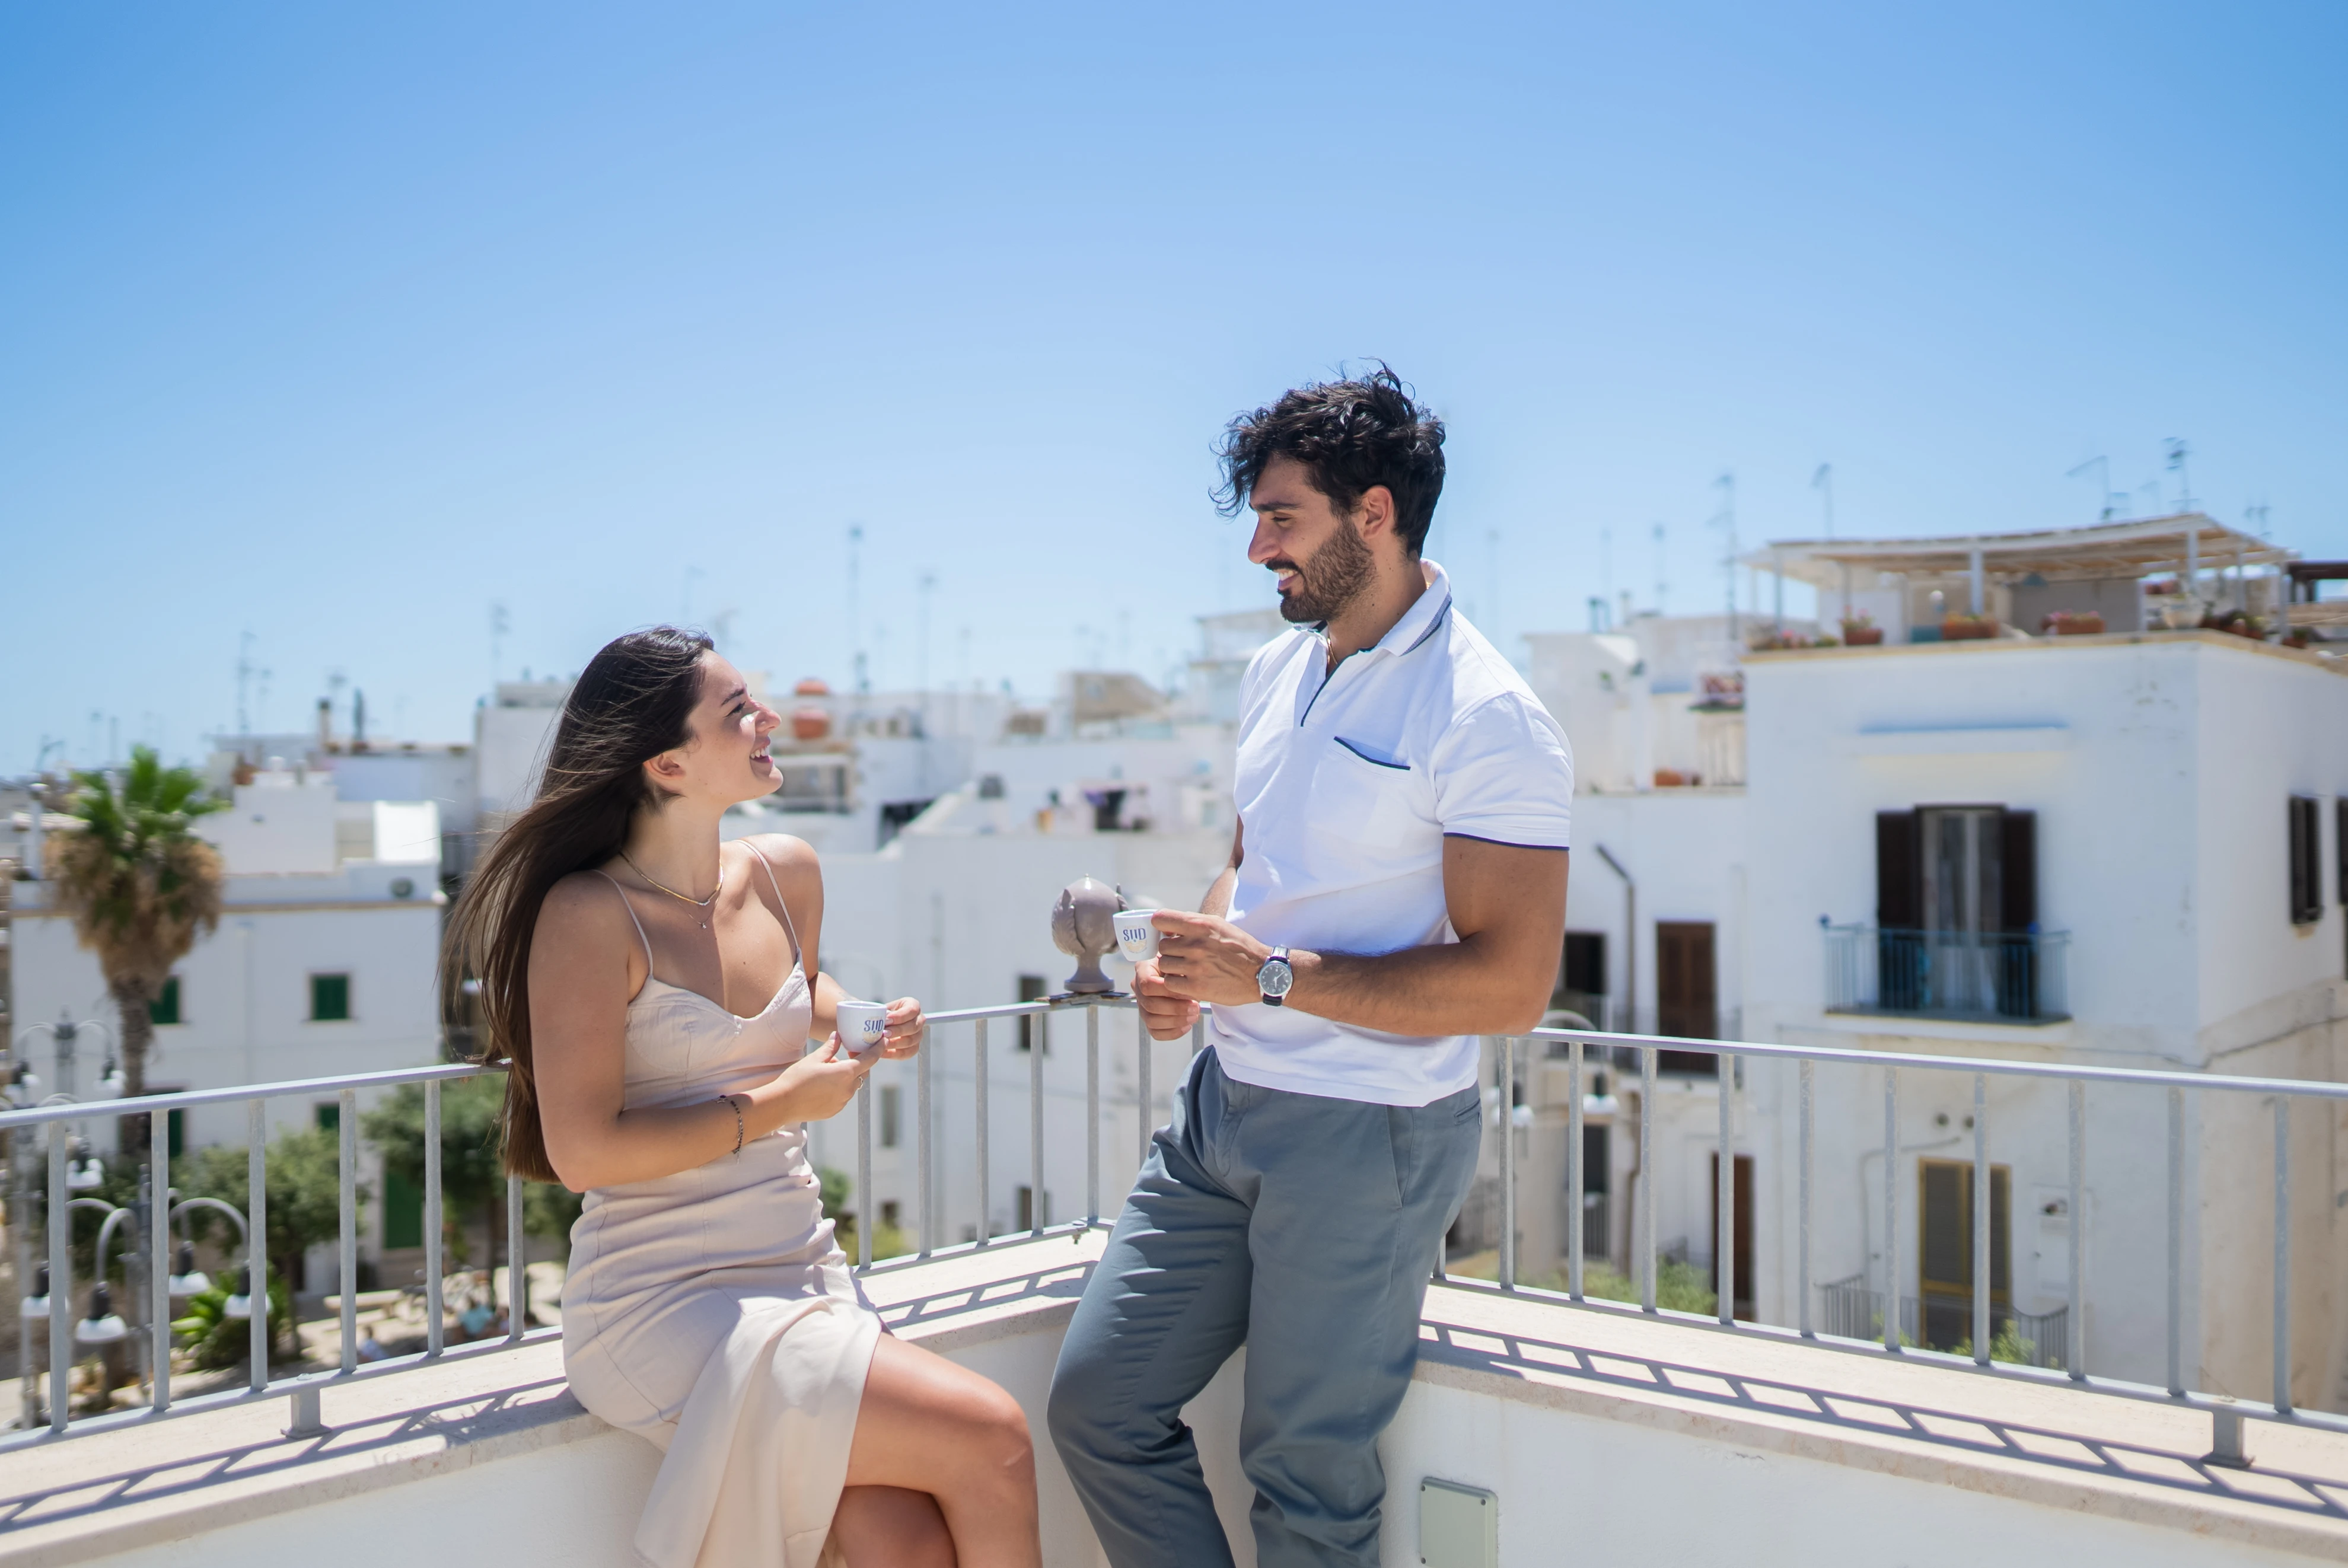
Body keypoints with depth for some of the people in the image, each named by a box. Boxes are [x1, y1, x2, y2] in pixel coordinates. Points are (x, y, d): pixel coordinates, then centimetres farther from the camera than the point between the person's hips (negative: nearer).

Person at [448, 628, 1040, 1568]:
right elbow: (581, 1149, -18)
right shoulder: (589, 916, -12)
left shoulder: (785, 874, 7)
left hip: (802, 1273, 6)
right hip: (664, 1307, -6)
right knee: (989, 1443, -18)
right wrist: (777, 1104, -13)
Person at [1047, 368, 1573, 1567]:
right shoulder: (1276, 673, 9)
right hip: (1222, 1102, 8)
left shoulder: (1485, 721, -17)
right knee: (1097, 1402, 10)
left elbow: (1510, 985, -21)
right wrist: (1193, 966, 1)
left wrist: (1274, 976, -21)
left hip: (1367, 1138, -8)